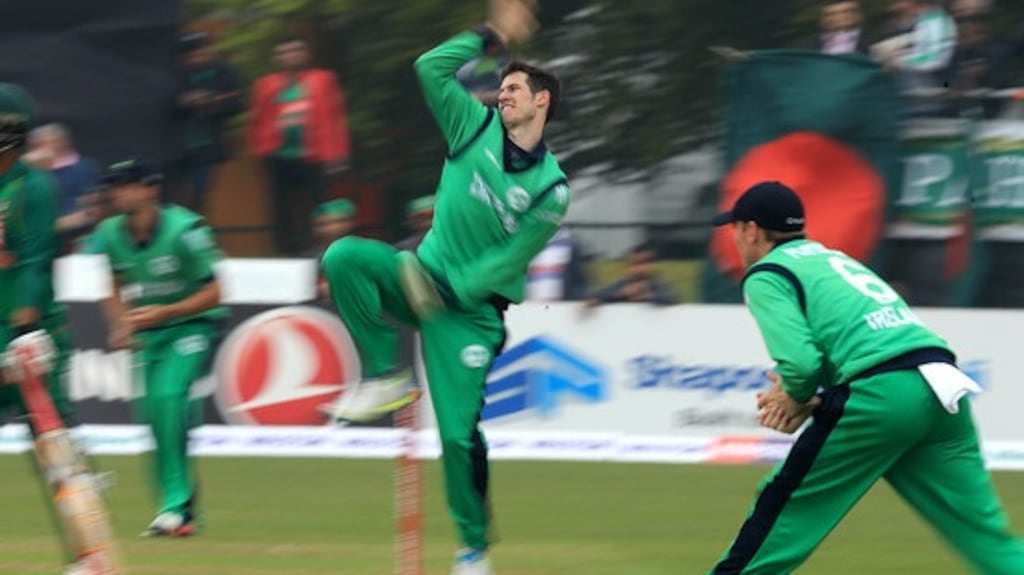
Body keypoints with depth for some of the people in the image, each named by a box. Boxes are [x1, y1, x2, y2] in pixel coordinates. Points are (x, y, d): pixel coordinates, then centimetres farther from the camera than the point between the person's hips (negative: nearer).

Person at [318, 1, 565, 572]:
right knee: (344, 257, -25)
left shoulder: (550, 188, -9)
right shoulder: (479, 126, 3)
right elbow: (431, 69, 0)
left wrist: (445, 289, -19)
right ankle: (387, 376, -14)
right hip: (424, 276, 4)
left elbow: (510, 260, -12)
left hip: (473, 306, -4)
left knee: (460, 431, -10)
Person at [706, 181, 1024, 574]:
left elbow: (799, 361, -10)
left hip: (881, 395, -7)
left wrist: (797, 397, 11)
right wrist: (813, 397, 17)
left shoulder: (765, 277, 6)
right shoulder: (834, 258, 31)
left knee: (782, 509, 9)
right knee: (987, 536, 5)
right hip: (945, 387, 7)